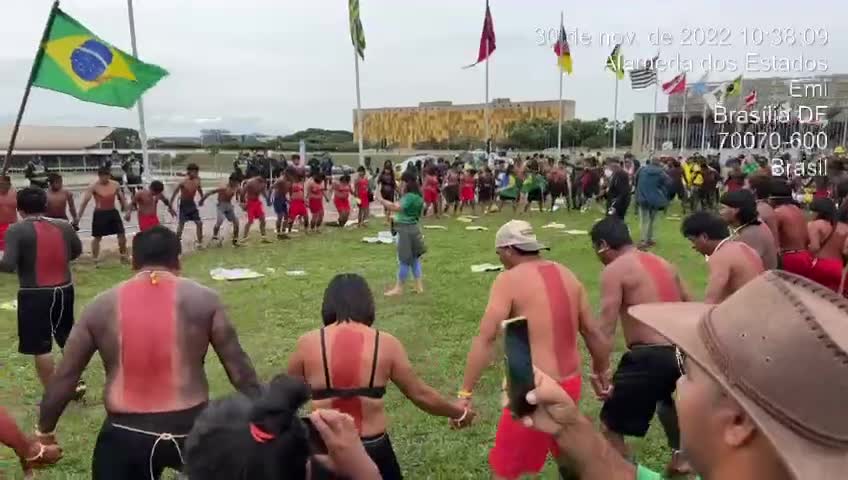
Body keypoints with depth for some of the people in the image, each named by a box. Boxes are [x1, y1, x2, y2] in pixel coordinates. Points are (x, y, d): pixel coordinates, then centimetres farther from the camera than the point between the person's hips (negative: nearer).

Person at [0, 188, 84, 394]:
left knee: (41, 347, 5)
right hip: (64, 291, 5)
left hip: (35, 295, -5)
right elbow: (76, 252, 16)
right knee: (67, 339, 21)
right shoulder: (64, 227, 1)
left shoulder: (17, 230, -13)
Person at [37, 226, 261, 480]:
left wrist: (44, 430, 24)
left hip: (126, 435, 1)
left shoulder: (101, 306, 2)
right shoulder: (203, 300, -3)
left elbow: (64, 376, 9)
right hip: (190, 428, -1)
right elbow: (238, 366, 1)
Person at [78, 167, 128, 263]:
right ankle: (95, 259, 15)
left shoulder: (115, 185, 0)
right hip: (100, 214, -3)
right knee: (97, 237, 4)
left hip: (113, 212, 4)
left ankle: (123, 256, 21)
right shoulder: (93, 187, -10)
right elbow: (85, 201, -13)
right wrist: (79, 216, -18)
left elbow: (121, 198, 11)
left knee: (122, 234, 4)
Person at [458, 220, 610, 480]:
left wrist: (465, 394, -18)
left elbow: (485, 339, -20)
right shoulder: (567, 274, 7)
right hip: (570, 383, 7)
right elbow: (593, 333, 10)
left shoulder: (509, 280, -12)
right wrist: (602, 374, 22)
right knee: (564, 452, 31)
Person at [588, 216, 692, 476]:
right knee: (663, 394, 39)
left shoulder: (614, 270, -7)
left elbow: (607, 327, -15)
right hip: (683, 351, 9)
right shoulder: (663, 263, 15)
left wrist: (599, 371, -18)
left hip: (650, 357, -8)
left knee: (611, 423, 5)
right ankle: (680, 458, 45)